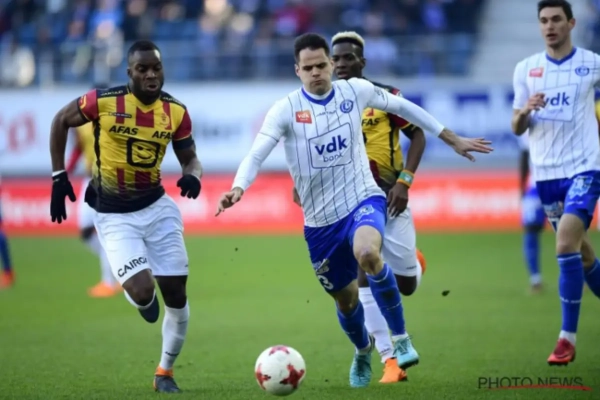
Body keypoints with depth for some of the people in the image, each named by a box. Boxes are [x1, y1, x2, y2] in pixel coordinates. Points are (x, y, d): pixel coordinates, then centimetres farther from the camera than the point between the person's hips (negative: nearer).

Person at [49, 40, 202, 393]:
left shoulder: (176, 112, -6)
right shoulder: (104, 101, -16)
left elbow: (190, 158, 6)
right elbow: (61, 121, 0)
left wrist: (193, 176, -18)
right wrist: (59, 176, -3)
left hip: (157, 207, 4)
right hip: (115, 216, -4)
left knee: (177, 293, 3)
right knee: (142, 291, -20)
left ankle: (166, 372, 24)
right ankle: (143, 299, 21)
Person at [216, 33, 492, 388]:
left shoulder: (356, 91, -4)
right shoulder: (286, 110, -9)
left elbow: (403, 107, 12)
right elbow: (257, 154, -18)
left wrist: (454, 140, 18)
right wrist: (239, 188, -38)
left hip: (364, 200, -1)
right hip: (321, 220, 1)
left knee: (366, 253, -35)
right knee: (345, 299, 13)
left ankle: (401, 338, -17)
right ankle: (363, 352, 48)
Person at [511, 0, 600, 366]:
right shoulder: (526, 69, 6)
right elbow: (517, 128, 6)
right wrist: (525, 110, -14)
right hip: (546, 172, 4)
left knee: (566, 245, -20)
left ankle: (568, 339, -15)